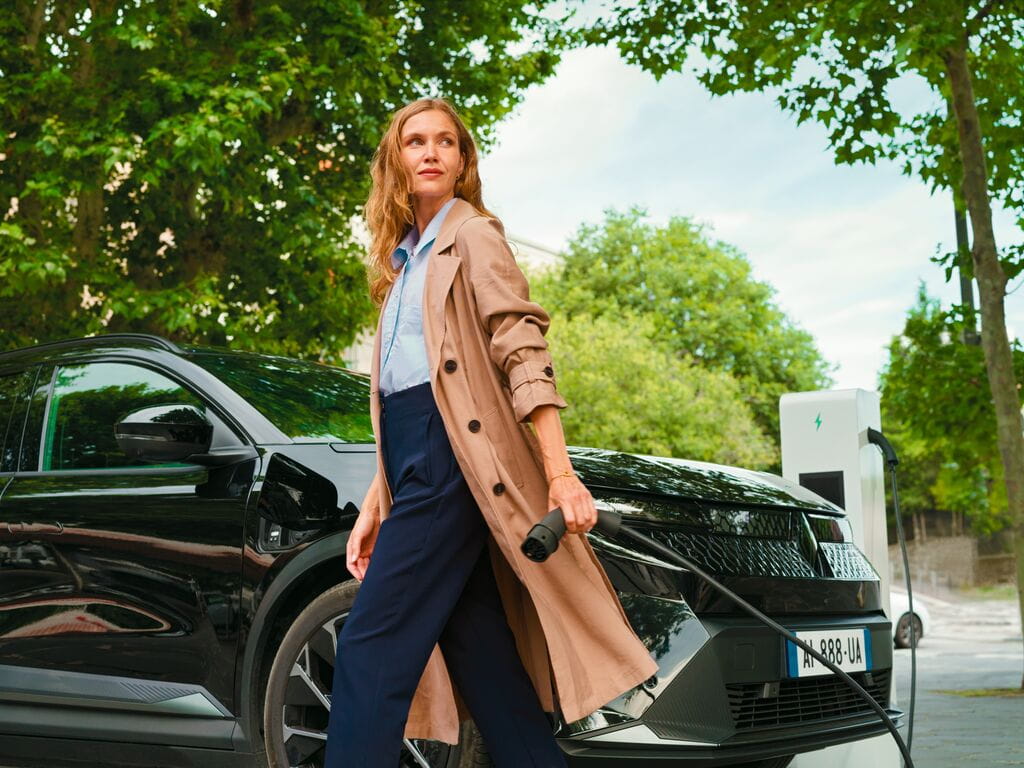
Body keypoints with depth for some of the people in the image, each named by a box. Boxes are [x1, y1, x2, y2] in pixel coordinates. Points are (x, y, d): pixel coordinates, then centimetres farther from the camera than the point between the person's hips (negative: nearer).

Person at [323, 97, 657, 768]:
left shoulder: (472, 235, 1)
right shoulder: (403, 259, 24)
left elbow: (523, 351, -12)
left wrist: (560, 474, -22)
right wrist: (375, 507, 17)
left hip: (452, 455, -8)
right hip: (413, 461, 8)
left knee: (373, 648, -12)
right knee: (480, 657, 5)